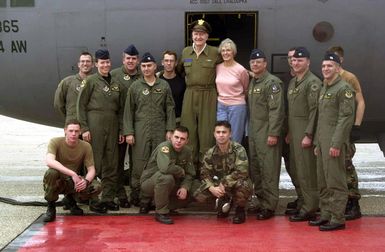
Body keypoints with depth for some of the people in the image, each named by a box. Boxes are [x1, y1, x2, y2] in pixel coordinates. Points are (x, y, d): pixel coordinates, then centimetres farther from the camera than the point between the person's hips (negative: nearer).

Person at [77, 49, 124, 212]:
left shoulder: (115, 84, 15)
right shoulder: (91, 81, 0)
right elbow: (81, 105, -3)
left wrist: (121, 130, 11)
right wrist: (84, 128, -10)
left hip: (112, 126, 5)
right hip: (95, 125, -5)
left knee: (111, 164, 5)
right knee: (95, 163, -4)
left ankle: (108, 198, 13)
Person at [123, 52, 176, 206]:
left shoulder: (164, 86, 9)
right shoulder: (135, 87, 5)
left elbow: (170, 109, 8)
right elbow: (128, 111, 3)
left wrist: (170, 130, 1)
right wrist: (128, 132, -3)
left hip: (160, 130, 1)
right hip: (140, 130, -1)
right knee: (139, 163, -2)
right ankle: (136, 194, 7)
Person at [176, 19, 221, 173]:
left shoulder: (215, 53, -2)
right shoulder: (185, 52, 9)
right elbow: (179, 70, 26)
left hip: (208, 96, -3)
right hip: (189, 95, 3)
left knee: (206, 131, -1)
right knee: (189, 131, 3)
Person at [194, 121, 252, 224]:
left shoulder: (238, 150, -19)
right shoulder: (210, 153, -5)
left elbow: (242, 172, -29)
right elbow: (205, 174, -5)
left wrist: (224, 184, -27)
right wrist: (211, 187, -25)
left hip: (237, 184, -4)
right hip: (221, 186, 4)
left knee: (240, 184, -40)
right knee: (198, 195, -16)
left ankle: (240, 210, -5)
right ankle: (224, 201, 15)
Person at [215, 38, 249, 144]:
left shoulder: (240, 70, -9)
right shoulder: (218, 68, 2)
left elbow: (246, 89, 7)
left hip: (237, 106, -4)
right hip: (221, 106, 4)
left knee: (235, 140, 4)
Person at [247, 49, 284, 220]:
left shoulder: (272, 82, -10)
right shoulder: (252, 82, 16)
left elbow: (276, 110, -16)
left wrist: (273, 133, -20)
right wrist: (249, 129, 16)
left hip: (267, 133, -8)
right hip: (253, 132, 9)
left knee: (269, 169, -5)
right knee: (255, 168, 12)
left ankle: (269, 206, 0)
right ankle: (261, 200, 23)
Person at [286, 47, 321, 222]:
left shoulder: (313, 82, -12)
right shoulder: (292, 82, 16)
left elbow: (315, 111, -17)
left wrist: (308, 135, -21)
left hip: (305, 130, -9)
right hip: (294, 130, 9)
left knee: (307, 171, -5)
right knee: (298, 169, 13)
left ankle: (309, 209, 1)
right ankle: (305, 202, 23)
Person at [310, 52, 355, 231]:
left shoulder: (344, 88, -10)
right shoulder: (324, 89, 18)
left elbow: (346, 118, -16)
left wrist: (336, 144, -20)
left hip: (334, 142, -9)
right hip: (323, 141, 9)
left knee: (335, 181, -6)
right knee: (323, 182, 12)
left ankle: (337, 218, 0)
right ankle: (325, 215, 20)